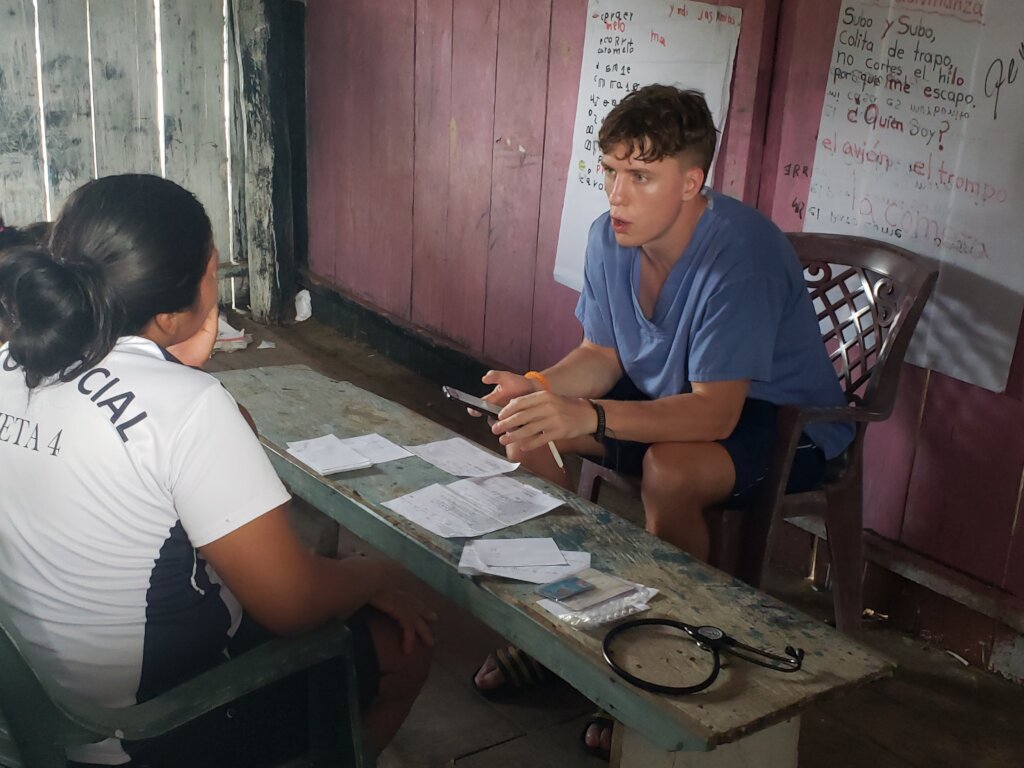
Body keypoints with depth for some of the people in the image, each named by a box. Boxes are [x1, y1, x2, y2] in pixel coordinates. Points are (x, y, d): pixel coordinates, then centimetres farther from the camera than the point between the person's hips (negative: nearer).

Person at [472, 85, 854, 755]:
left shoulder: (741, 255, -32)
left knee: (669, 472, -36)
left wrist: (587, 416, -47)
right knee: (526, 426, -5)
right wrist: (539, 387, -22)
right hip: (670, 394, 8)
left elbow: (715, 413, -36)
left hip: (780, 418, -7)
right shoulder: (610, 237, -10)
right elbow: (602, 355, -1)